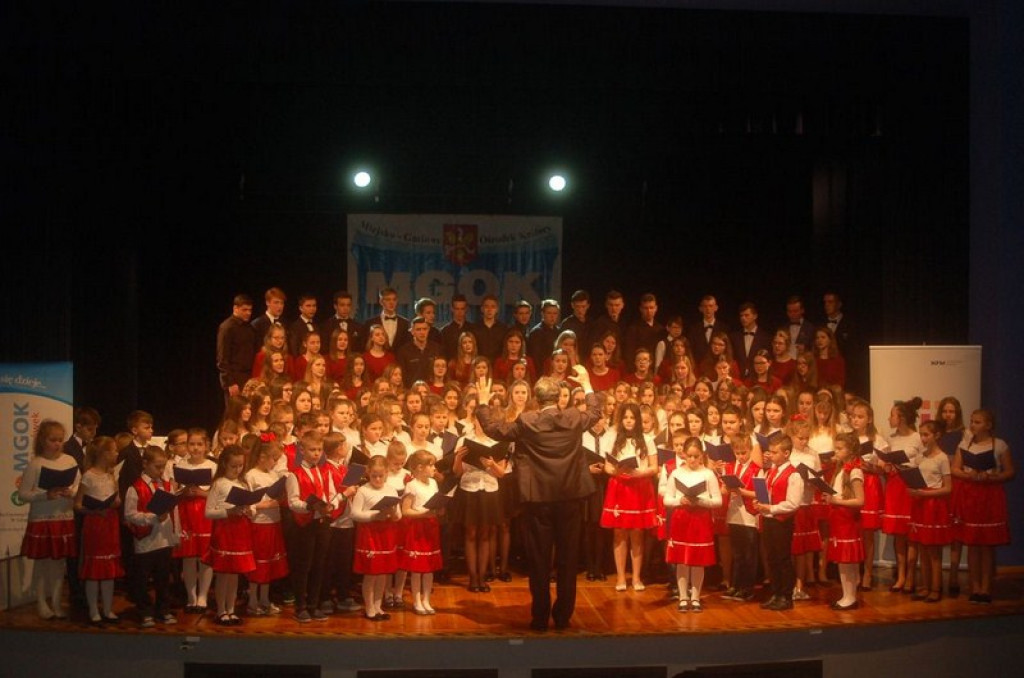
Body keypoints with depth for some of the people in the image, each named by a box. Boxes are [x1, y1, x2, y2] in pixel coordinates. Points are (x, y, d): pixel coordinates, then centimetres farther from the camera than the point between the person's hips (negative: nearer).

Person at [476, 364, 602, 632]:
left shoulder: (526, 422, -9)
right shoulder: (574, 418, -2)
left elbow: (494, 429, 2)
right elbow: (596, 412, 20)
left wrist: (483, 403, 15)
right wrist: (586, 384, 32)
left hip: (538, 499, -2)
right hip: (570, 498, 2)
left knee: (539, 560, 7)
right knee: (567, 559, 10)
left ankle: (540, 617, 11)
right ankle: (563, 616, 16)